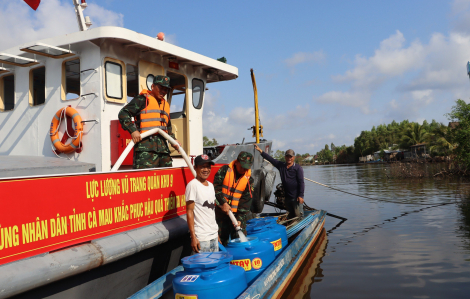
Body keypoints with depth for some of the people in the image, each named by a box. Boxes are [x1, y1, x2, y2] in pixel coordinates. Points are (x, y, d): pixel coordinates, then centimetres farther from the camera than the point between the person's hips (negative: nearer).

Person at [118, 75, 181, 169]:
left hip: (163, 146, 8)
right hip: (145, 145, -8)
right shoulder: (143, 99, 3)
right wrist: (133, 130, -18)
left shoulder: (166, 105, 27)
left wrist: (173, 140, 22)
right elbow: (123, 114, -5)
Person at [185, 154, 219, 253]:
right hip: (201, 237, -7)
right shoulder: (193, 185, -11)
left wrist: (217, 232, 15)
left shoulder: (210, 185, 12)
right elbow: (189, 212, -14)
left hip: (214, 235, 7)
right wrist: (193, 237, -18)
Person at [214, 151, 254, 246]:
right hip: (221, 212, -1)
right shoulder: (225, 170, -4)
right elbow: (216, 187, -10)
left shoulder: (249, 179, -1)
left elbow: (246, 201, -3)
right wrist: (223, 203, -18)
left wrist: (240, 218, -11)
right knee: (221, 239, 8)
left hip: (238, 214, 1)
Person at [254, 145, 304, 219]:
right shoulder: (281, 166, 8)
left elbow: (301, 182, -8)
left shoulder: (298, 168, -5)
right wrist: (260, 151, 10)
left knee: (298, 215, -7)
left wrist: (301, 195, -14)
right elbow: (271, 159, 11)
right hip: (287, 196, 5)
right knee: (291, 214, 13)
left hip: (296, 197, -5)